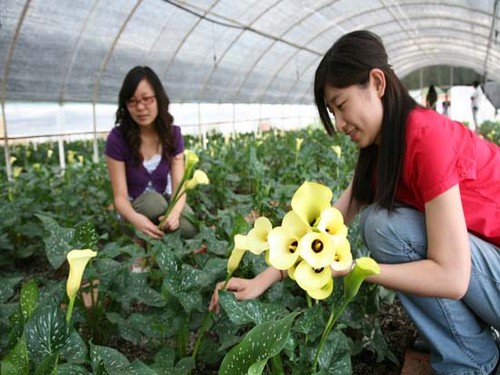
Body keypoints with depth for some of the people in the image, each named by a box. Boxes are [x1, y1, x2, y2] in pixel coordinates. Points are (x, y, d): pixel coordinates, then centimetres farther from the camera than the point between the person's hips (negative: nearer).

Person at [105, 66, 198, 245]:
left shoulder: (173, 134, -10)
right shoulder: (117, 138, -19)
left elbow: (179, 186, -17)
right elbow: (120, 196, -20)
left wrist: (175, 211, -41)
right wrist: (136, 219, -45)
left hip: (164, 200, 3)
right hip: (134, 207, -2)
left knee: (189, 228, -26)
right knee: (154, 201, -35)